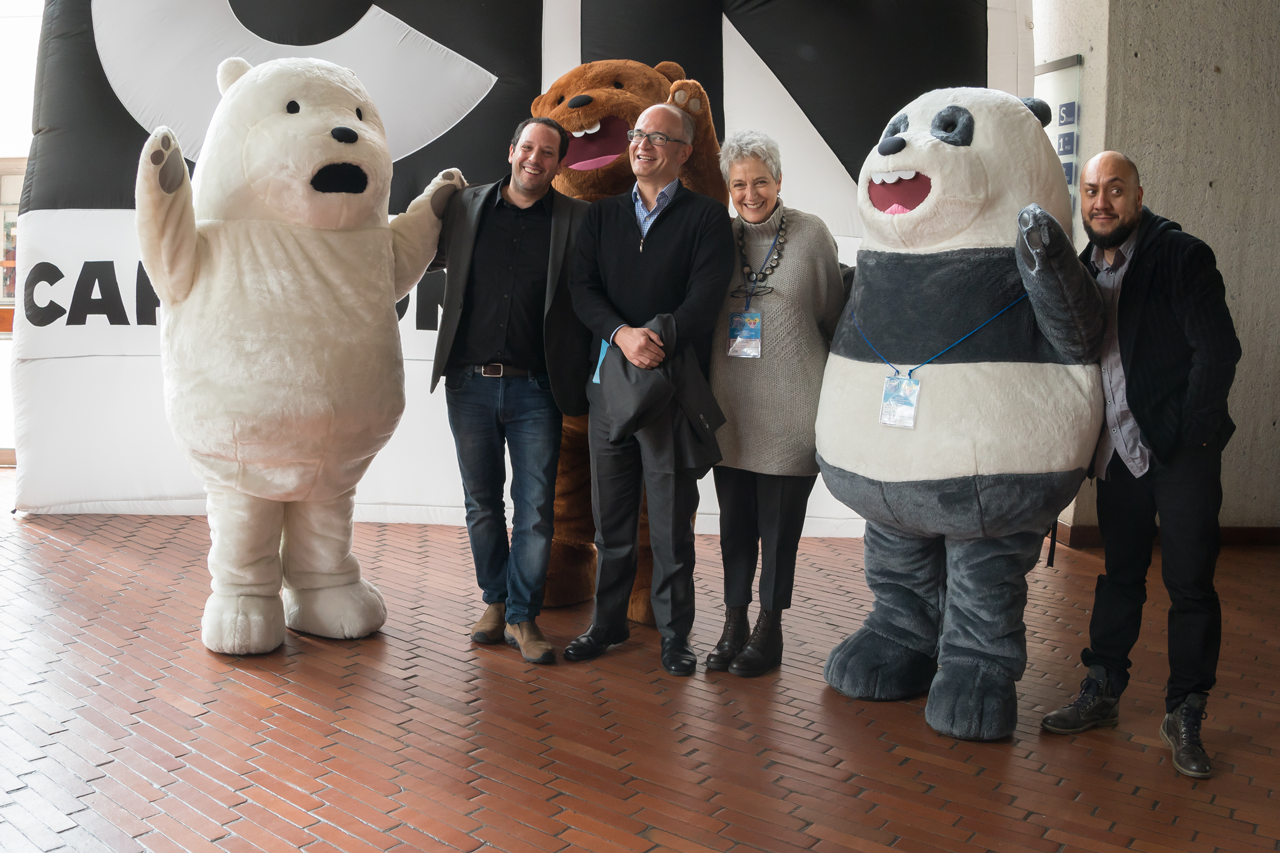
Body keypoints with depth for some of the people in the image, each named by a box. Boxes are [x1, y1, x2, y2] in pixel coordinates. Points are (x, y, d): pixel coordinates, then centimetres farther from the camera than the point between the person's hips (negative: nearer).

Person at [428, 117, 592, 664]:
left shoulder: (574, 219, 2)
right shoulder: (464, 208, 8)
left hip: (534, 388, -2)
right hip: (469, 382, 2)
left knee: (536, 507, 0)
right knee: (482, 501, 12)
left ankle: (523, 617, 12)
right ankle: (495, 602, 27)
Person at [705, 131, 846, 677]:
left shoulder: (810, 233, -2)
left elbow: (833, 315, 5)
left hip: (789, 409, -3)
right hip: (730, 405, 3)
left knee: (779, 524, 4)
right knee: (734, 521, 10)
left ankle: (769, 630, 18)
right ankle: (734, 625, 22)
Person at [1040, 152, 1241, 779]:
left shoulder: (1182, 256, -9)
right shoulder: (1083, 269, 9)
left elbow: (1218, 351, -13)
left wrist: (1190, 434, -12)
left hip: (1182, 450, -5)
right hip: (1120, 451, 5)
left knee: (1190, 581, 0)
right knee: (1120, 575, 14)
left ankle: (1184, 717, 12)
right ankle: (1101, 693, 24)